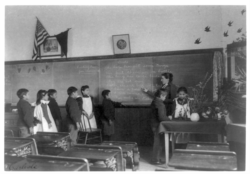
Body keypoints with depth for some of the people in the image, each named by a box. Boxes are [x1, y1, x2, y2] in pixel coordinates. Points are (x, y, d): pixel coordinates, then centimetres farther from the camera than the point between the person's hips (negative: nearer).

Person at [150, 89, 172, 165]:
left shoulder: (155, 101, 8)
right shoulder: (160, 104, -23)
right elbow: (161, 117, -27)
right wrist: (169, 118, -10)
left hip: (155, 124, 10)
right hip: (158, 125, -10)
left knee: (158, 142, 18)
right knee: (158, 142, 1)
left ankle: (156, 158, 29)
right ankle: (155, 160, 12)